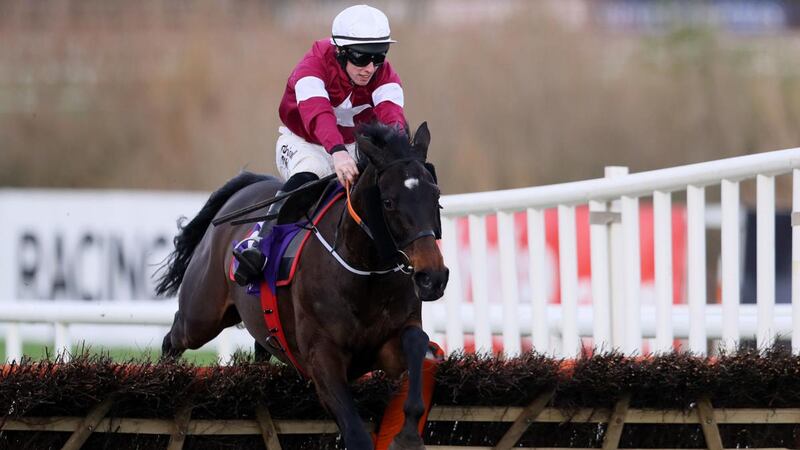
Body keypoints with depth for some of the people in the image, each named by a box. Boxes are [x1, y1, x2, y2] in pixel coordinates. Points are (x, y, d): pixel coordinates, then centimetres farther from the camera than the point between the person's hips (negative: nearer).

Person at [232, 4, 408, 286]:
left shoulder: (385, 77, -16)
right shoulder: (313, 68, -28)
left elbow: (392, 115, -36)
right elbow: (317, 115, -47)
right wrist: (337, 153, -67)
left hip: (355, 146, 5)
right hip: (303, 143, -5)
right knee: (305, 178, -36)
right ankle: (259, 242, -44)